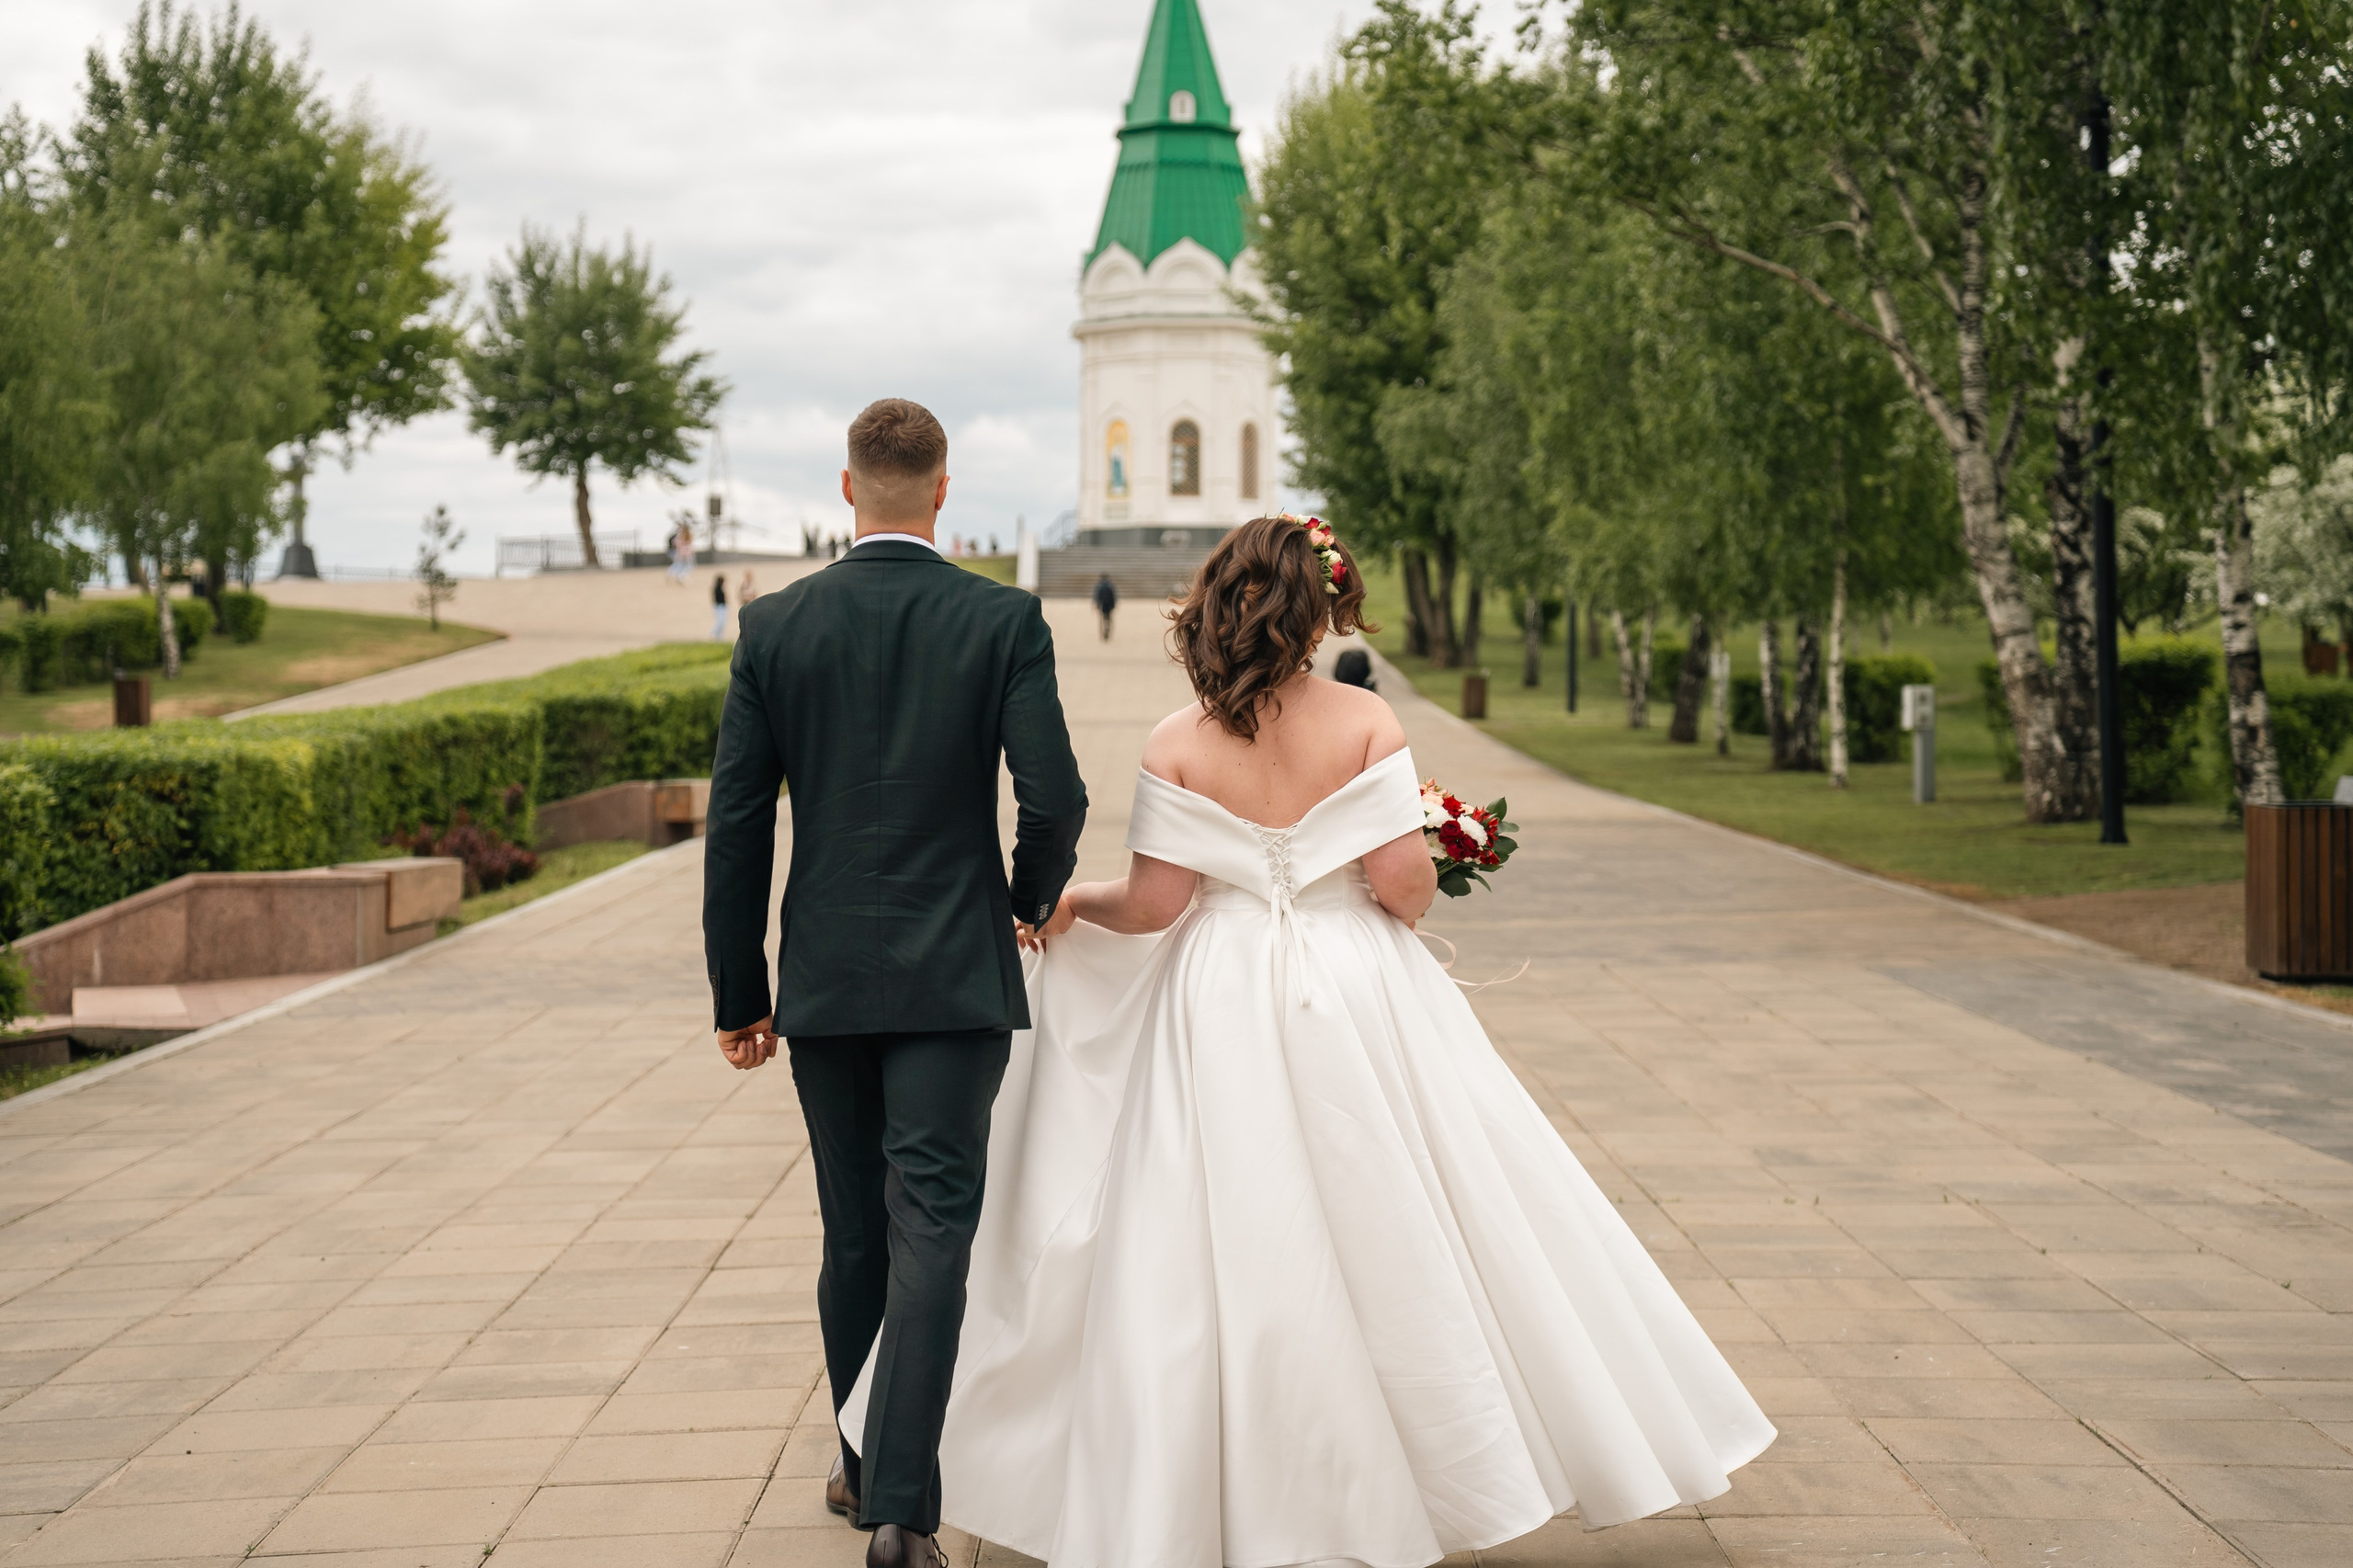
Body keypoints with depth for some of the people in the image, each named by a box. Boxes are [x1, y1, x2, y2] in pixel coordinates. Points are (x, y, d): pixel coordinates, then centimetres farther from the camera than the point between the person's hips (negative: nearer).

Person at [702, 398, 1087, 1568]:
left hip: (824, 981, 3)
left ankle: (862, 1468, 29)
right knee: (931, 1231, -3)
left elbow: (736, 824, -1)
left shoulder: (774, 626, -1)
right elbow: (1053, 797, -12)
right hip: (955, 979, -2)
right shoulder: (1003, 620, -6)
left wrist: (740, 993, 6)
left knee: (854, 1235, 15)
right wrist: (1031, 900, 10)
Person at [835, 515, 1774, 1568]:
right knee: (1388, 1239, 10)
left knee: (1216, 1259, 7)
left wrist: (1070, 905, 12)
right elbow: (1400, 877, -13)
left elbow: (1152, 905, -7)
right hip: (1356, 1004, 0)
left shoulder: (1177, 745, -7)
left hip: (1221, 1009, 0)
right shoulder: (1365, 721, -8)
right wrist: (1426, 885, 9)